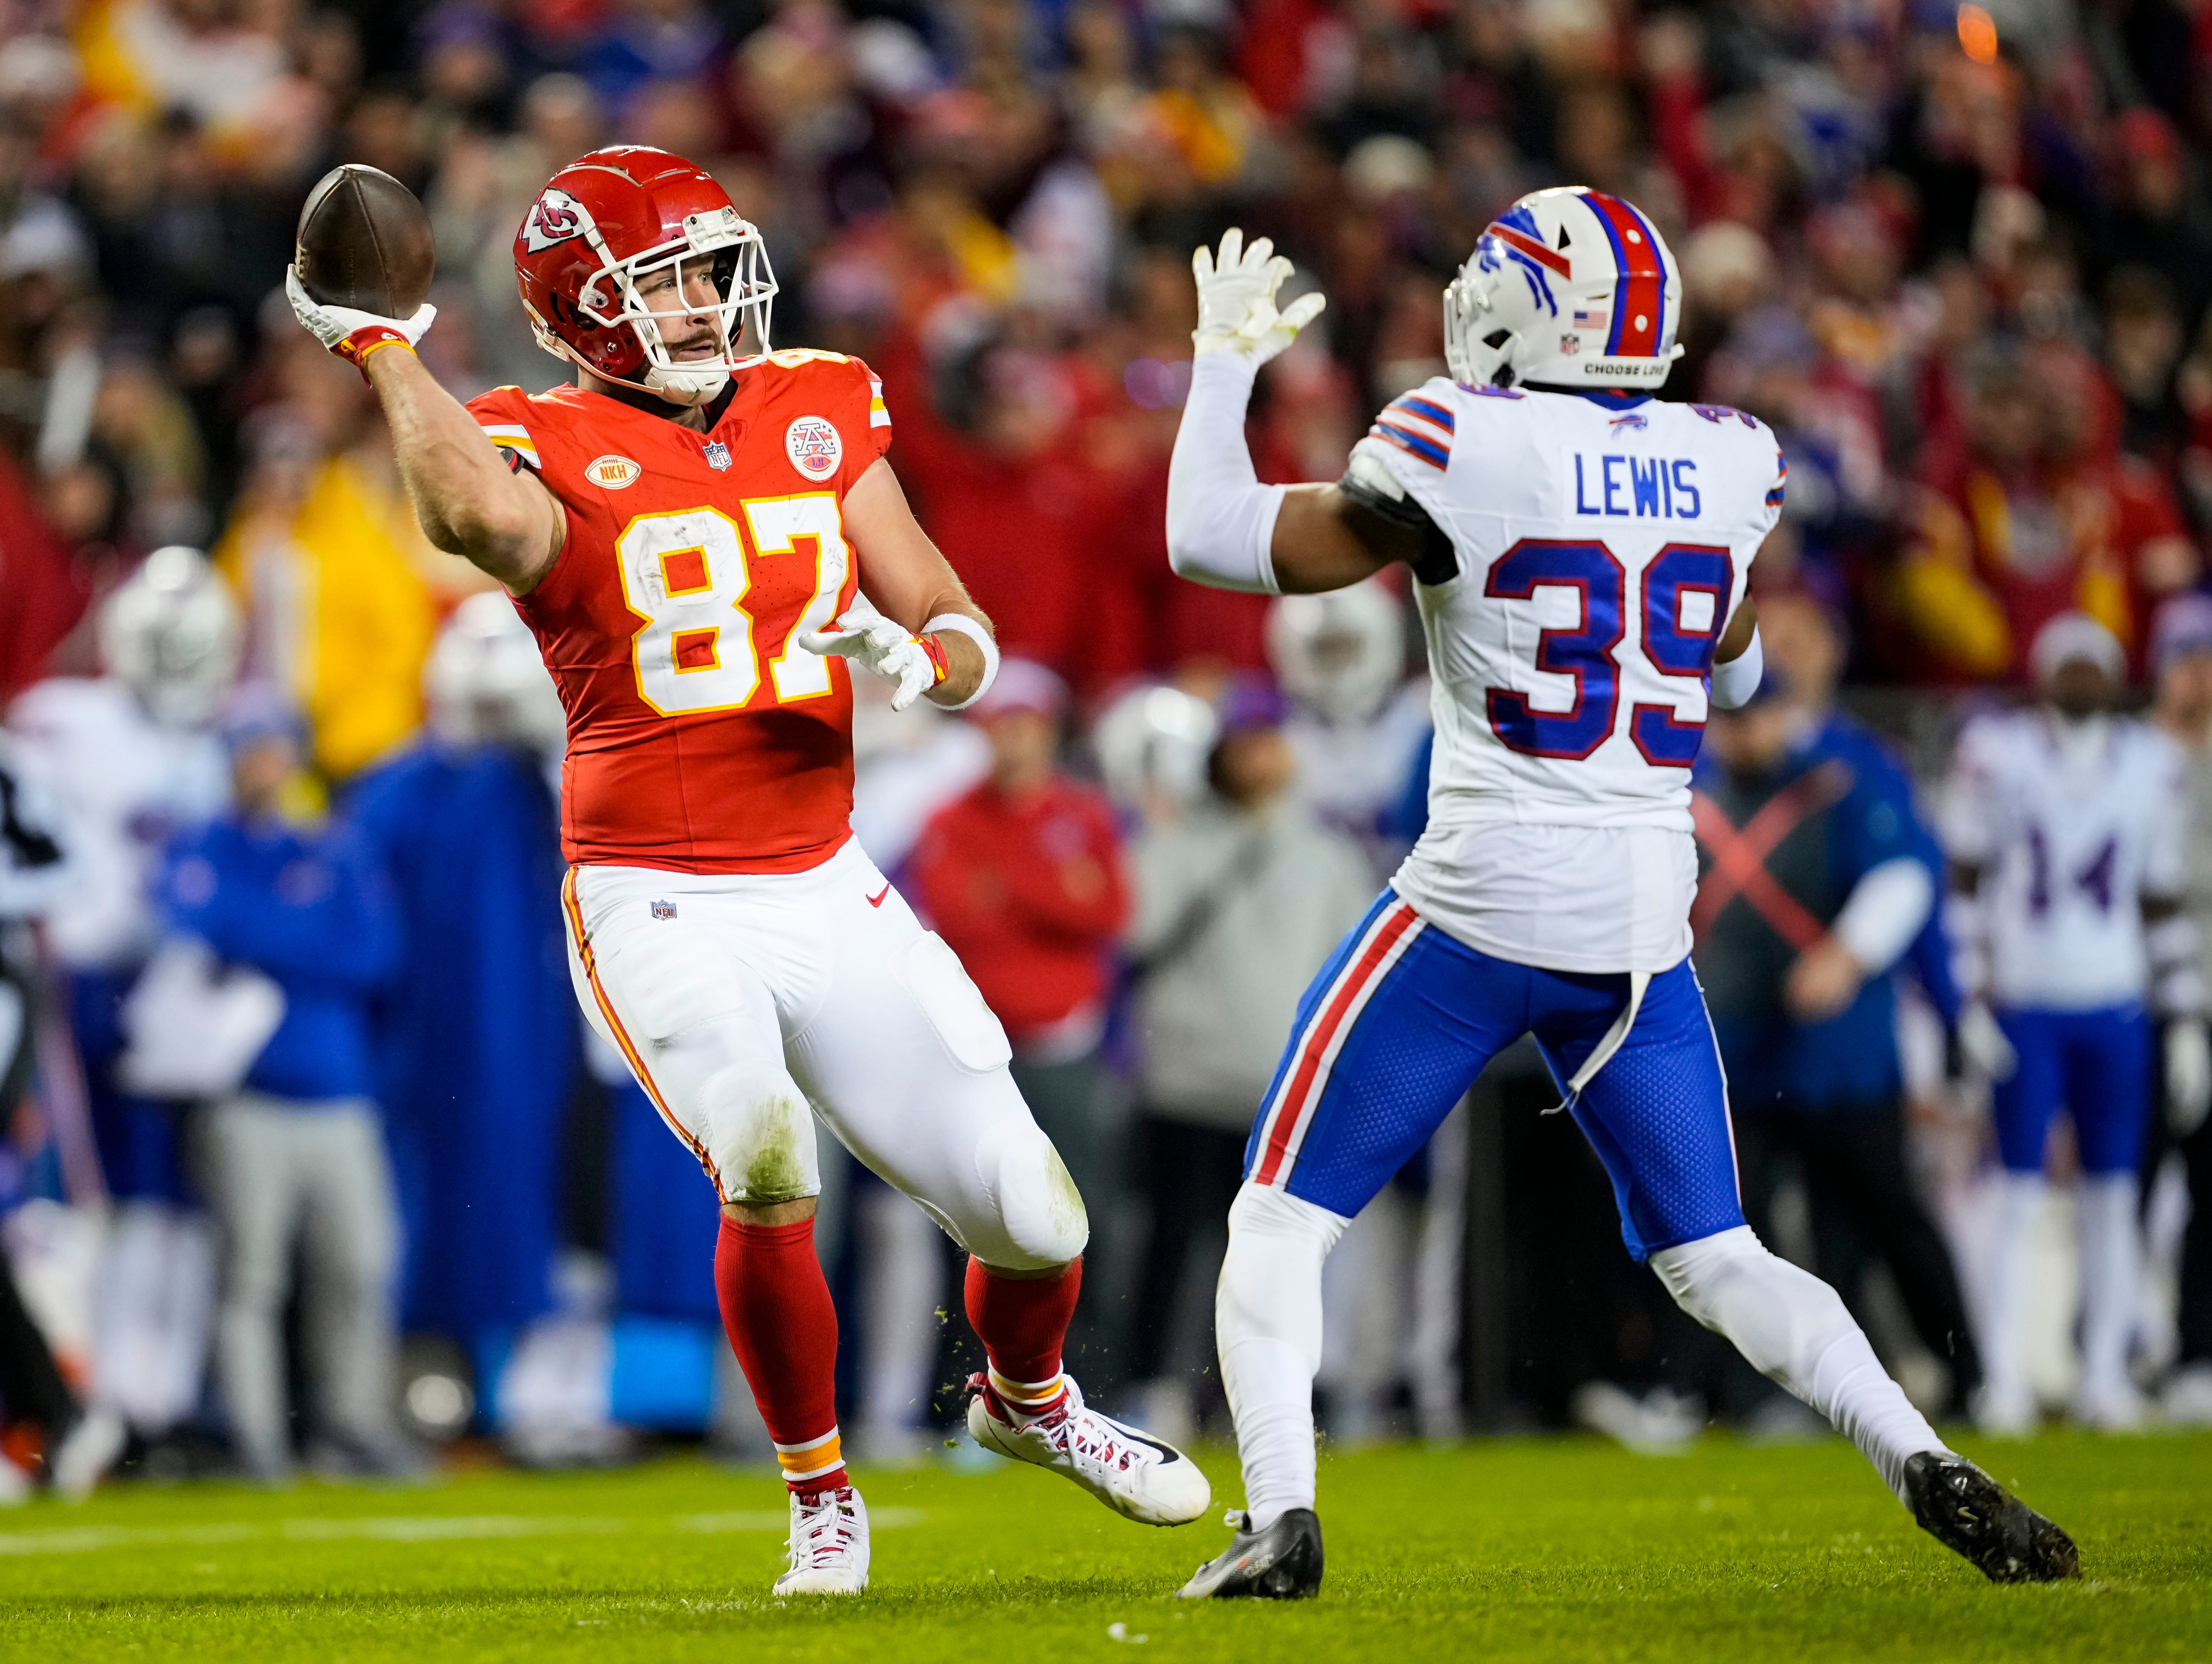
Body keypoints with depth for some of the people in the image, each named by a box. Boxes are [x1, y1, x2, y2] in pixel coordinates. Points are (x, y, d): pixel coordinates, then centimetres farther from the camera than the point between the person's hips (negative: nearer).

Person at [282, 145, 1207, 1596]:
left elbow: (970, 641, 8)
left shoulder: (820, 416, 7)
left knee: (1037, 1218, 4)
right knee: (768, 1170, -30)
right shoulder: (552, 447, -8)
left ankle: (1027, 1399, 41)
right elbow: (482, 511, -36)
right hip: (659, 910, -5)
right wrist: (381, 346, -26)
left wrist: (912, 655, -13)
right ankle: (822, 1500, -5)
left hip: (828, 896, 5)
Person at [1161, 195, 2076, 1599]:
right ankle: (1928, 1465, -5)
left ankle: (1282, 1516, -9)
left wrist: (1227, 363, 13)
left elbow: (1214, 541, -2)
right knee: (1715, 1257, 13)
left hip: (1481, 901, -5)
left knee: (1282, 1220, 6)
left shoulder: (1467, 451, -9)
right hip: (1648, 916, 5)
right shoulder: (1726, 464, 6)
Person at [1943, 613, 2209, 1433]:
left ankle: (2105, 1378, 9)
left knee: (2113, 1197, 3)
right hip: (2023, 1009, -3)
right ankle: (2005, 1382, -2)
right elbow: (1962, 879, 1)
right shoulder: (1995, 752, 0)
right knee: (2017, 1196, -4)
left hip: (2115, 1010, 3)